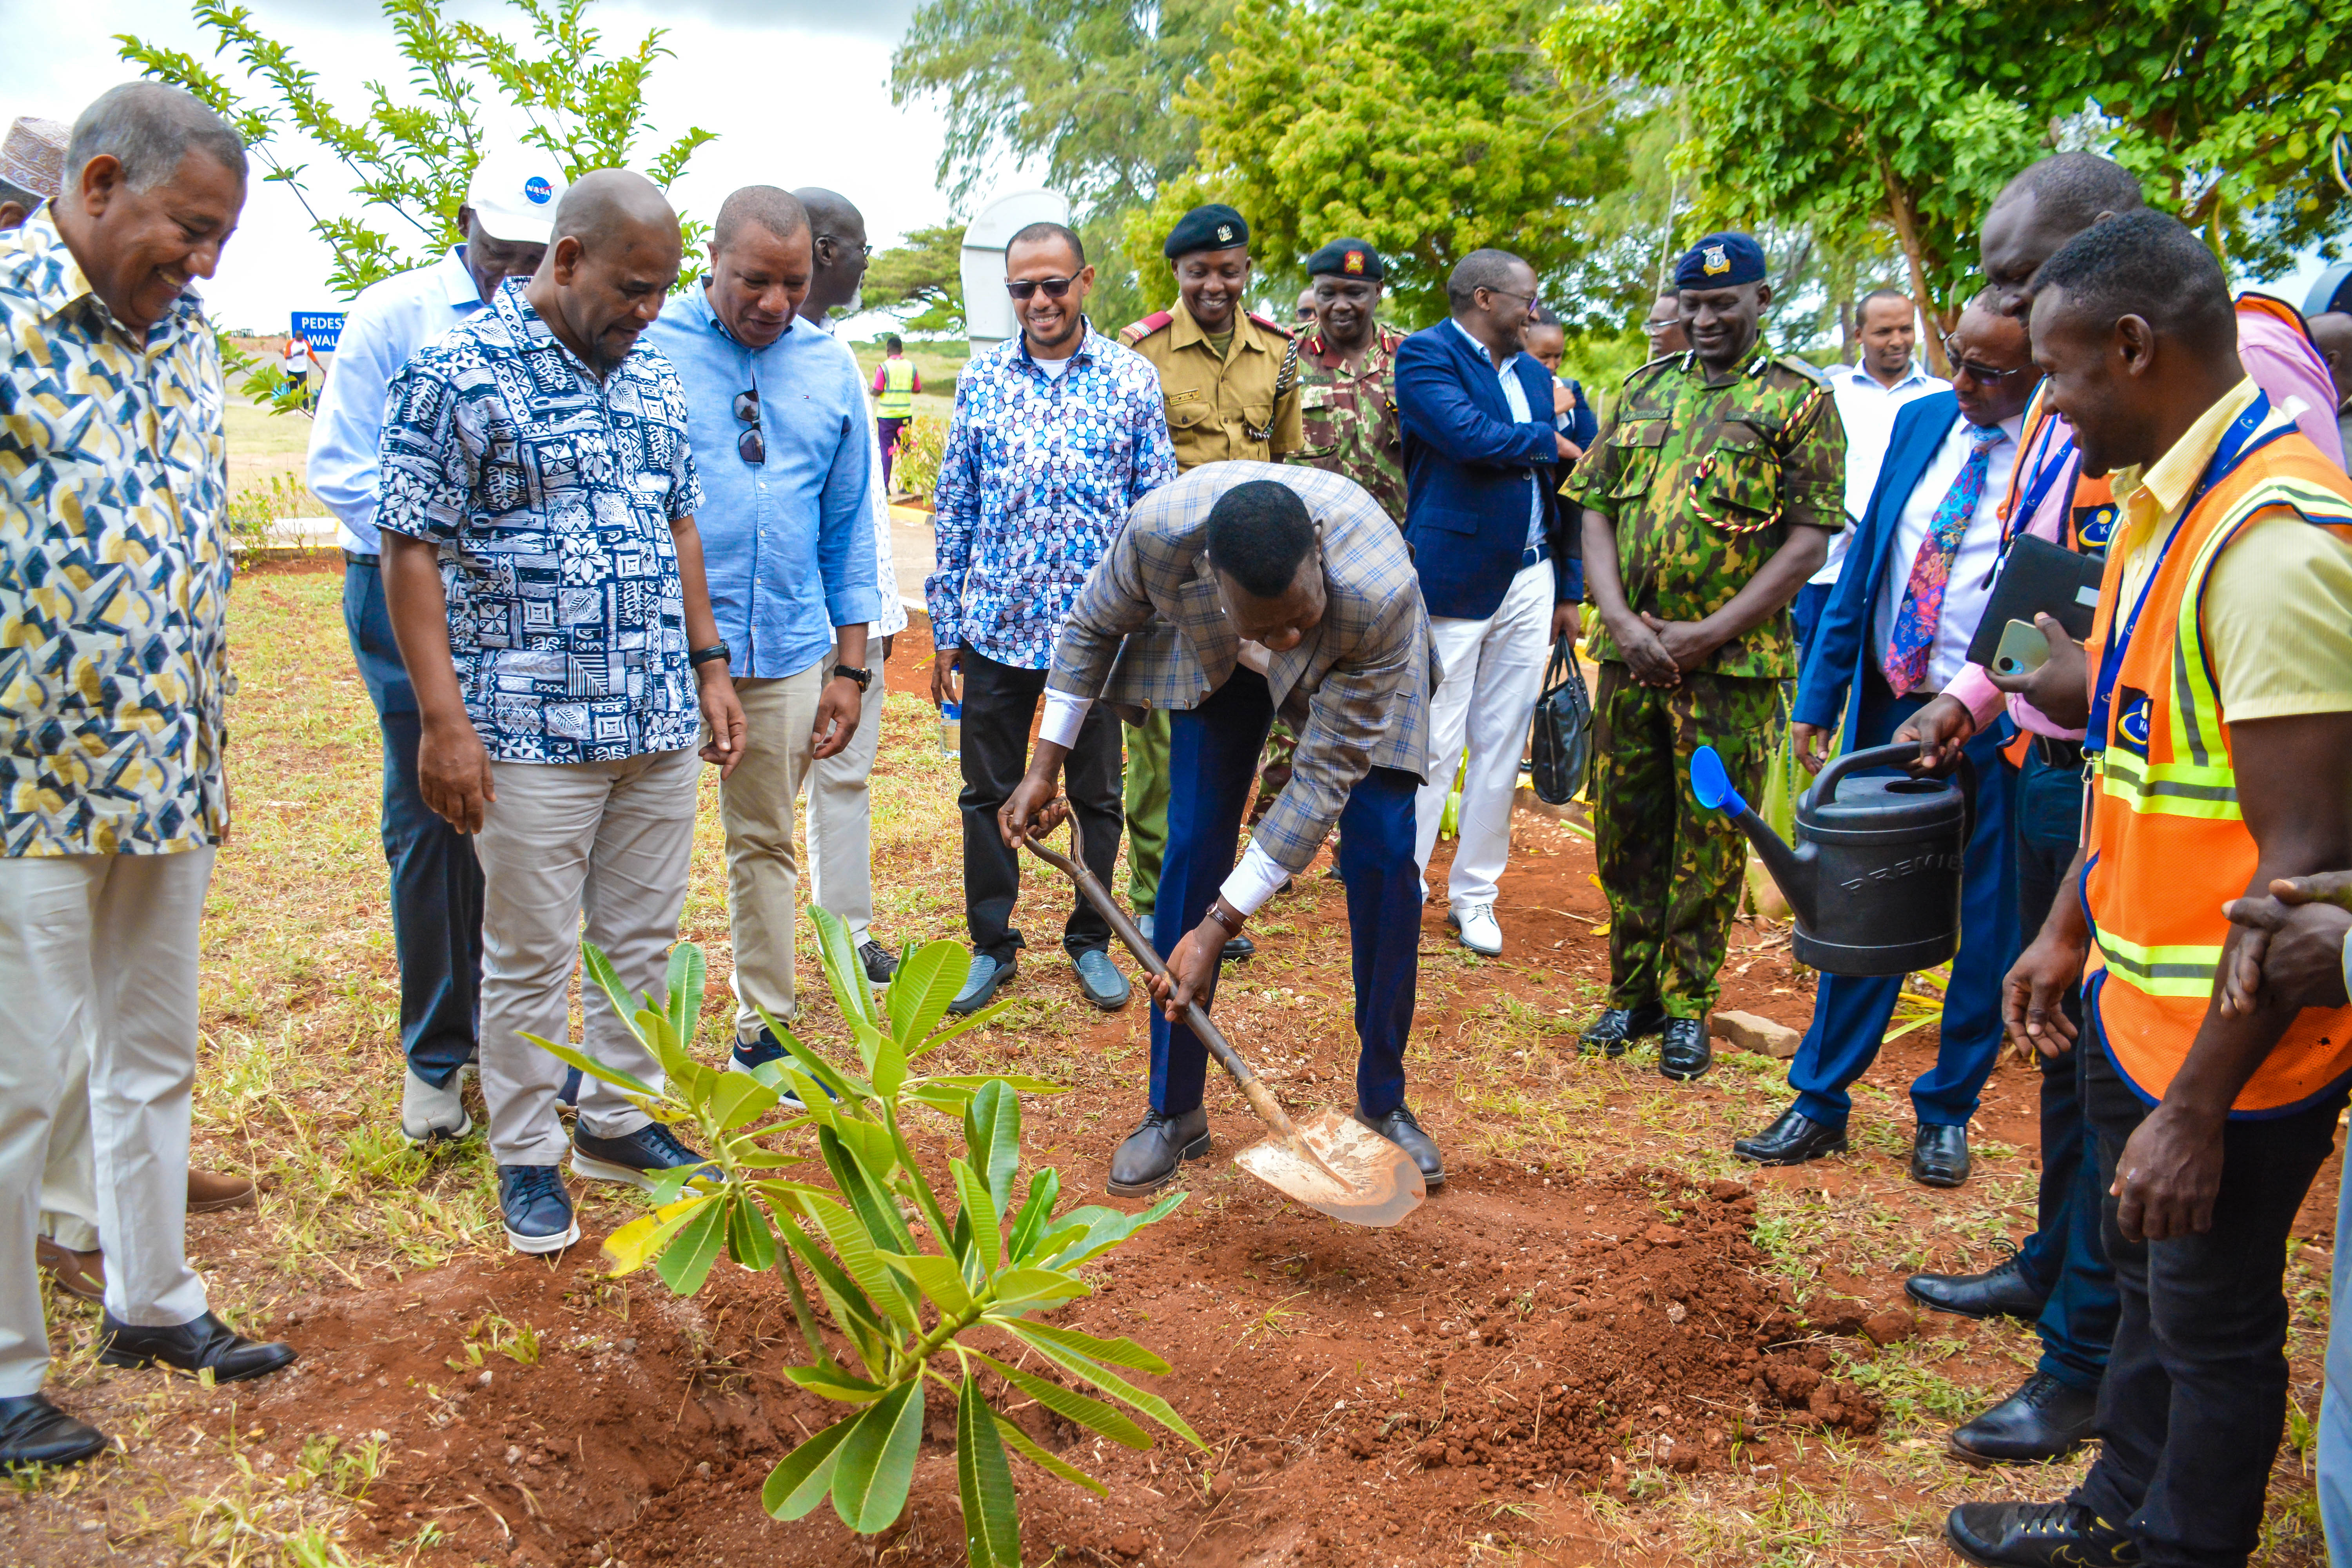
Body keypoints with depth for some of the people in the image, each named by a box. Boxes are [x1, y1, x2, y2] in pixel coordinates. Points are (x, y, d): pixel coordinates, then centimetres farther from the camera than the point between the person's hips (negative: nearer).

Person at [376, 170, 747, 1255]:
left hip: (662, 722, 6)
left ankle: (620, 1122, 29)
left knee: (643, 938, 14)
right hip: (532, 731, -6)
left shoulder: (651, 376, 11)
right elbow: (412, 552, -11)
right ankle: (526, 1156, 20)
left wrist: (708, 665, 14)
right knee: (531, 957, 5)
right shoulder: (457, 376, -10)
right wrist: (444, 721, -15)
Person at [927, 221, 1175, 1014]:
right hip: (996, 628, 1)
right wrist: (945, 629, 4)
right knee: (988, 794, 8)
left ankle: (1091, 942, 27)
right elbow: (954, 509, 7)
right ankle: (992, 947, 23)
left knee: (1097, 794, 10)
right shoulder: (981, 379, 4)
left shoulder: (1133, 379, 0)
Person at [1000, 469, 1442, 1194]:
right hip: (1216, 655, 2)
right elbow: (1093, 625, -13)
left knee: (1382, 854, -10)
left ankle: (1383, 1105, 8)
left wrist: (1219, 927, -35)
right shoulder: (1160, 527, -39)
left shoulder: (1382, 595, -44)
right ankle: (1173, 1113, 7)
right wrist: (1045, 765, -11)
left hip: (1349, 662, -1)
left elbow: (1326, 776, -36)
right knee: (1193, 843, -5)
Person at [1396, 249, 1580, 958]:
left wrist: (1566, 588, 17)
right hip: (1453, 578, -7)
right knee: (1433, 747, -4)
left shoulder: (1535, 376, 17)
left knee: (1502, 746, 9)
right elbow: (1469, 435, -23)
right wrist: (1548, 443, -7)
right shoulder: (1425, 356, -5)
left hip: (1529, 581, 7)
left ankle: (1473, 894, 18)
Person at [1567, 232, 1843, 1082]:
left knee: (1710, 838, 2)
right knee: (1626, 826, 10)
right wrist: (1621, 621, -6)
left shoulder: (1799, 401, 0)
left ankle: (1687, 1005, 15)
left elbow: (1810, 541, -6)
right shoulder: (1643, 390, 13)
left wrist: (1708, 634, -13)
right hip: (1630, 654, 4)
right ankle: (1633, 994, 24)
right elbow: (1596, 511, 10)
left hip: (1733, 663, -4)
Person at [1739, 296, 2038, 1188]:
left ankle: (1946, 1113, 26)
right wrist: (1820, 696, 9)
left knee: (1988, 931, 9)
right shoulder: (1920, 422, 6)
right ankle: (1820, 1104, 21)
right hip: (1886, 706, 5)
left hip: (1996, 729, -4)